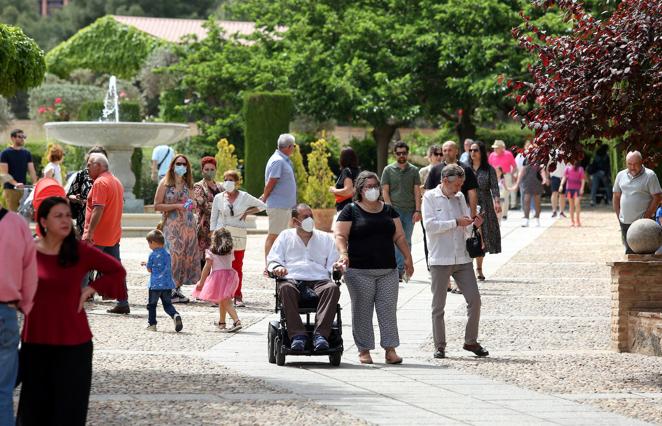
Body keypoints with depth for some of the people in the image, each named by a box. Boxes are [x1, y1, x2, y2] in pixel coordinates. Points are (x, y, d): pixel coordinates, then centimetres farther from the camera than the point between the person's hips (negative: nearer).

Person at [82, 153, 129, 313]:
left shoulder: (100, 182, -14)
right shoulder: (117, 182, 16)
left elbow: (98, 209, -22)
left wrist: (89, 232, -25)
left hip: (97, 236, -9)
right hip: (114, 234, 9)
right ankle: (123, 303, 7)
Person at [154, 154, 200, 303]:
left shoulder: (187, 184, 15)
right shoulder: (165, 183, -1)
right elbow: (157, 206, -6)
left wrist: (191, 205, 5)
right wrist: (176, 206, -14)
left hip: (188, 224, 5)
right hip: (172, 224, -5)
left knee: (186, 255, 0)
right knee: (173, 255, -13)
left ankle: (177, 288, 7)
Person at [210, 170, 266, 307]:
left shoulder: (244, 197, 4)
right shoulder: (218, 198, 6)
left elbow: (262, 206, 13)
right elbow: (213, 219, 9)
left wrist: (247, 212, 2)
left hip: (239, 236, 0)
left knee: (237, 267, 3)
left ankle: (237, 297, 7)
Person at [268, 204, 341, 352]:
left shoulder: (325, 238, 27)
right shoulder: (286, 236, 24)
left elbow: (333, 262, 20)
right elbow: (272, 259, 15)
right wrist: (277, 268, -8)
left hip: (319, 280, 1)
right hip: (292, 278, -1)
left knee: (333, 288, -35)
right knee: (285, 288, -38)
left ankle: (320, 334, -43)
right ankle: (297, 334, -41)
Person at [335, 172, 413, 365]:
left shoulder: (388, 210, 14)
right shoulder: (351, 211, 1)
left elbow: (399, 236, 16)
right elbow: (340, 235, -5)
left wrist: (408, 257, 7)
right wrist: (343, 253, -22)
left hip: (388, 270, 4)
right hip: (359, 271, -4)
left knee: (388, 309, 0)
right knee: (362, 311, 0)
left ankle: (390, 349, 2)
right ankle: (364, 350, 7)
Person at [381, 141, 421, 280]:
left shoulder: (413, 170, 10)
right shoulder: (388, 170, 6)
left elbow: (417, 191, 7)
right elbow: (385, 191, 4)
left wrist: (417, 210, -2)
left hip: (410, 211, 2)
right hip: (395, 211, -2)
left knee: (407, 241, 5)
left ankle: (404, 269, 9)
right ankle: (399, 270, -12)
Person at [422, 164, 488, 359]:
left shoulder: (460, 197, 12)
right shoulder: (430, 197, -3)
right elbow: (430, 225, -15)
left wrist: (474, 224, -3)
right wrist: (456, 223, -18)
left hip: (462, 258, 5)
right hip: (440, 260, -5)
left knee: (474, 299, 0)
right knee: (438, 305, 3)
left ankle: (471, 341, 13)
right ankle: (439, 345, 11)